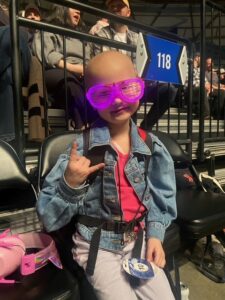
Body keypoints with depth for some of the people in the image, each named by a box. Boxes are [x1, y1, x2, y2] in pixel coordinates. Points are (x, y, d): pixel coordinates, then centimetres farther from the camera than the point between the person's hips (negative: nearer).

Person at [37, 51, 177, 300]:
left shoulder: (151, 145, -6)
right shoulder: (83, 147, -18)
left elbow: (161, 196, 6)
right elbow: (49, 219, -15)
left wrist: (154, 234, -4)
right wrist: (71, 184, -31)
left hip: (139, 240, 4)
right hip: (98, 246, -3)